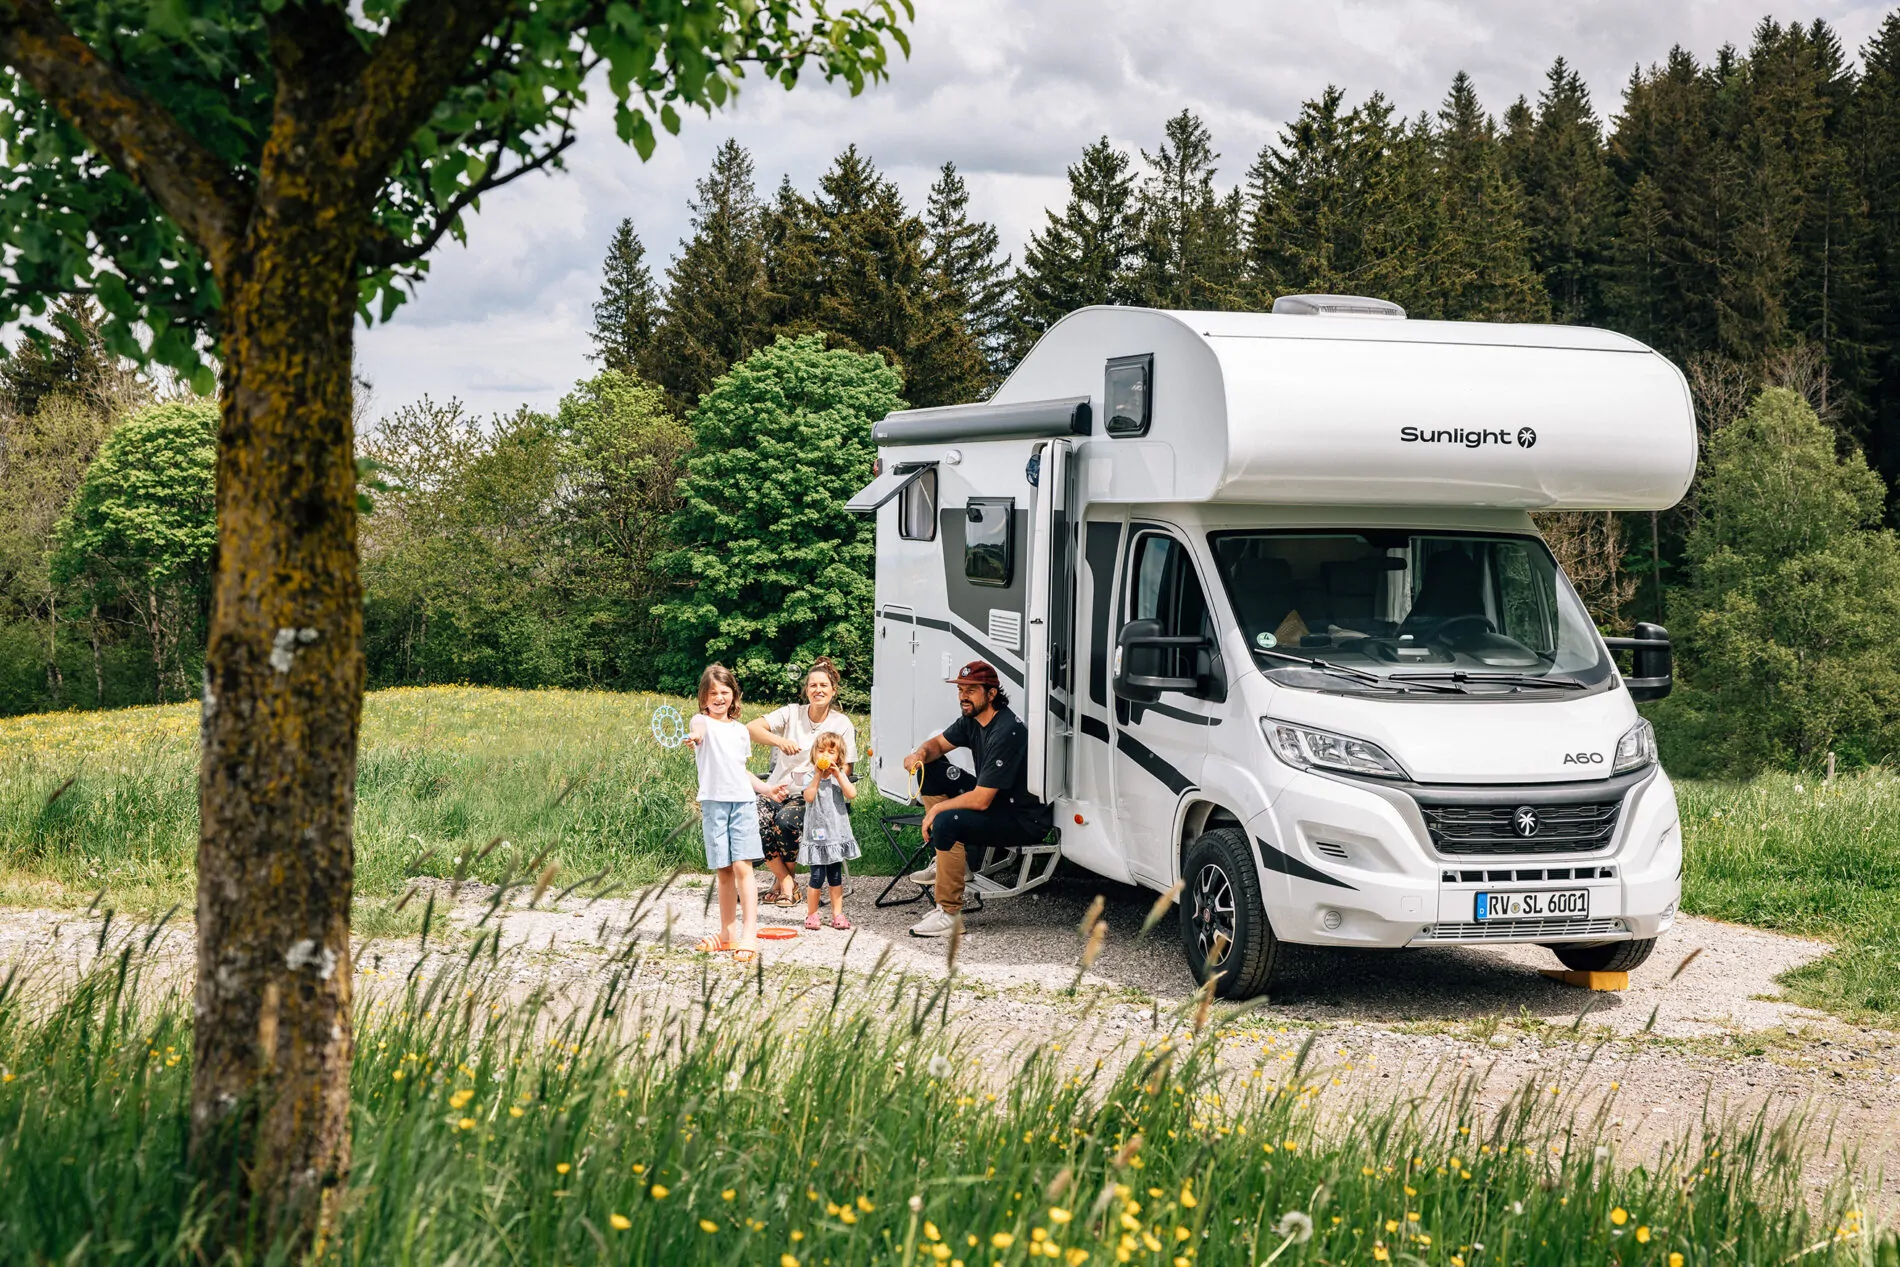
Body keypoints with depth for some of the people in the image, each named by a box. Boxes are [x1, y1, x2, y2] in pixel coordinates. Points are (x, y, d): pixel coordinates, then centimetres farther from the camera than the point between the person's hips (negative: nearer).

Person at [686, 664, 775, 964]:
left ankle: (749, 935, -14)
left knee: (742, 867, -9)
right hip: (713, 803, -2)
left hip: (742, 801, 2)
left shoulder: (740, 730, 16)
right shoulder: (702, 722, 1)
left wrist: (765, 788, 15)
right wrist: (695, 735, -50)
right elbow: (698, 727, -26)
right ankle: (728, 934, 16)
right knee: (723, 871, 3)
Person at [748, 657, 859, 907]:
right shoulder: (792, 713, 6)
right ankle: (786, 881, -10)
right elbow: (753, 727, -7)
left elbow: (845, 769, 2)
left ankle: (784, 878, -6)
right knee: (756, 823, -29)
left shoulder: (842, 724, 4)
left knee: (785, 821, -33)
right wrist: (779, 741, -27)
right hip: (777, 789, 2)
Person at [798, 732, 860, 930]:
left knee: (835, 877, 9)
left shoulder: (840, 776, 5)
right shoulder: (811, 777, -2)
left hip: (836, 832, 3)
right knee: (817, 877, -4)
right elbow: (809, 797, -21)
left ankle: (837, 914, 16)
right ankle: (811, 914, 9)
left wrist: (838, 775, -16)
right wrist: (818, 774, -22)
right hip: (816, 834, -3)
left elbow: (852, 794, -12)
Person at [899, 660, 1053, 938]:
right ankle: (955, 861, 14)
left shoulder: (1006, 733, -28)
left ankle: (950, 915, -24)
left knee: (946, 822, -31)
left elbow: (981, 800, -29)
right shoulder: (972, 719, 1)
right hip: (998, 804, 10)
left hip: (1026, 821, -10)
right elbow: (938, 743, 16)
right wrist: (920, 755, -9)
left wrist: (936, 810, -16)